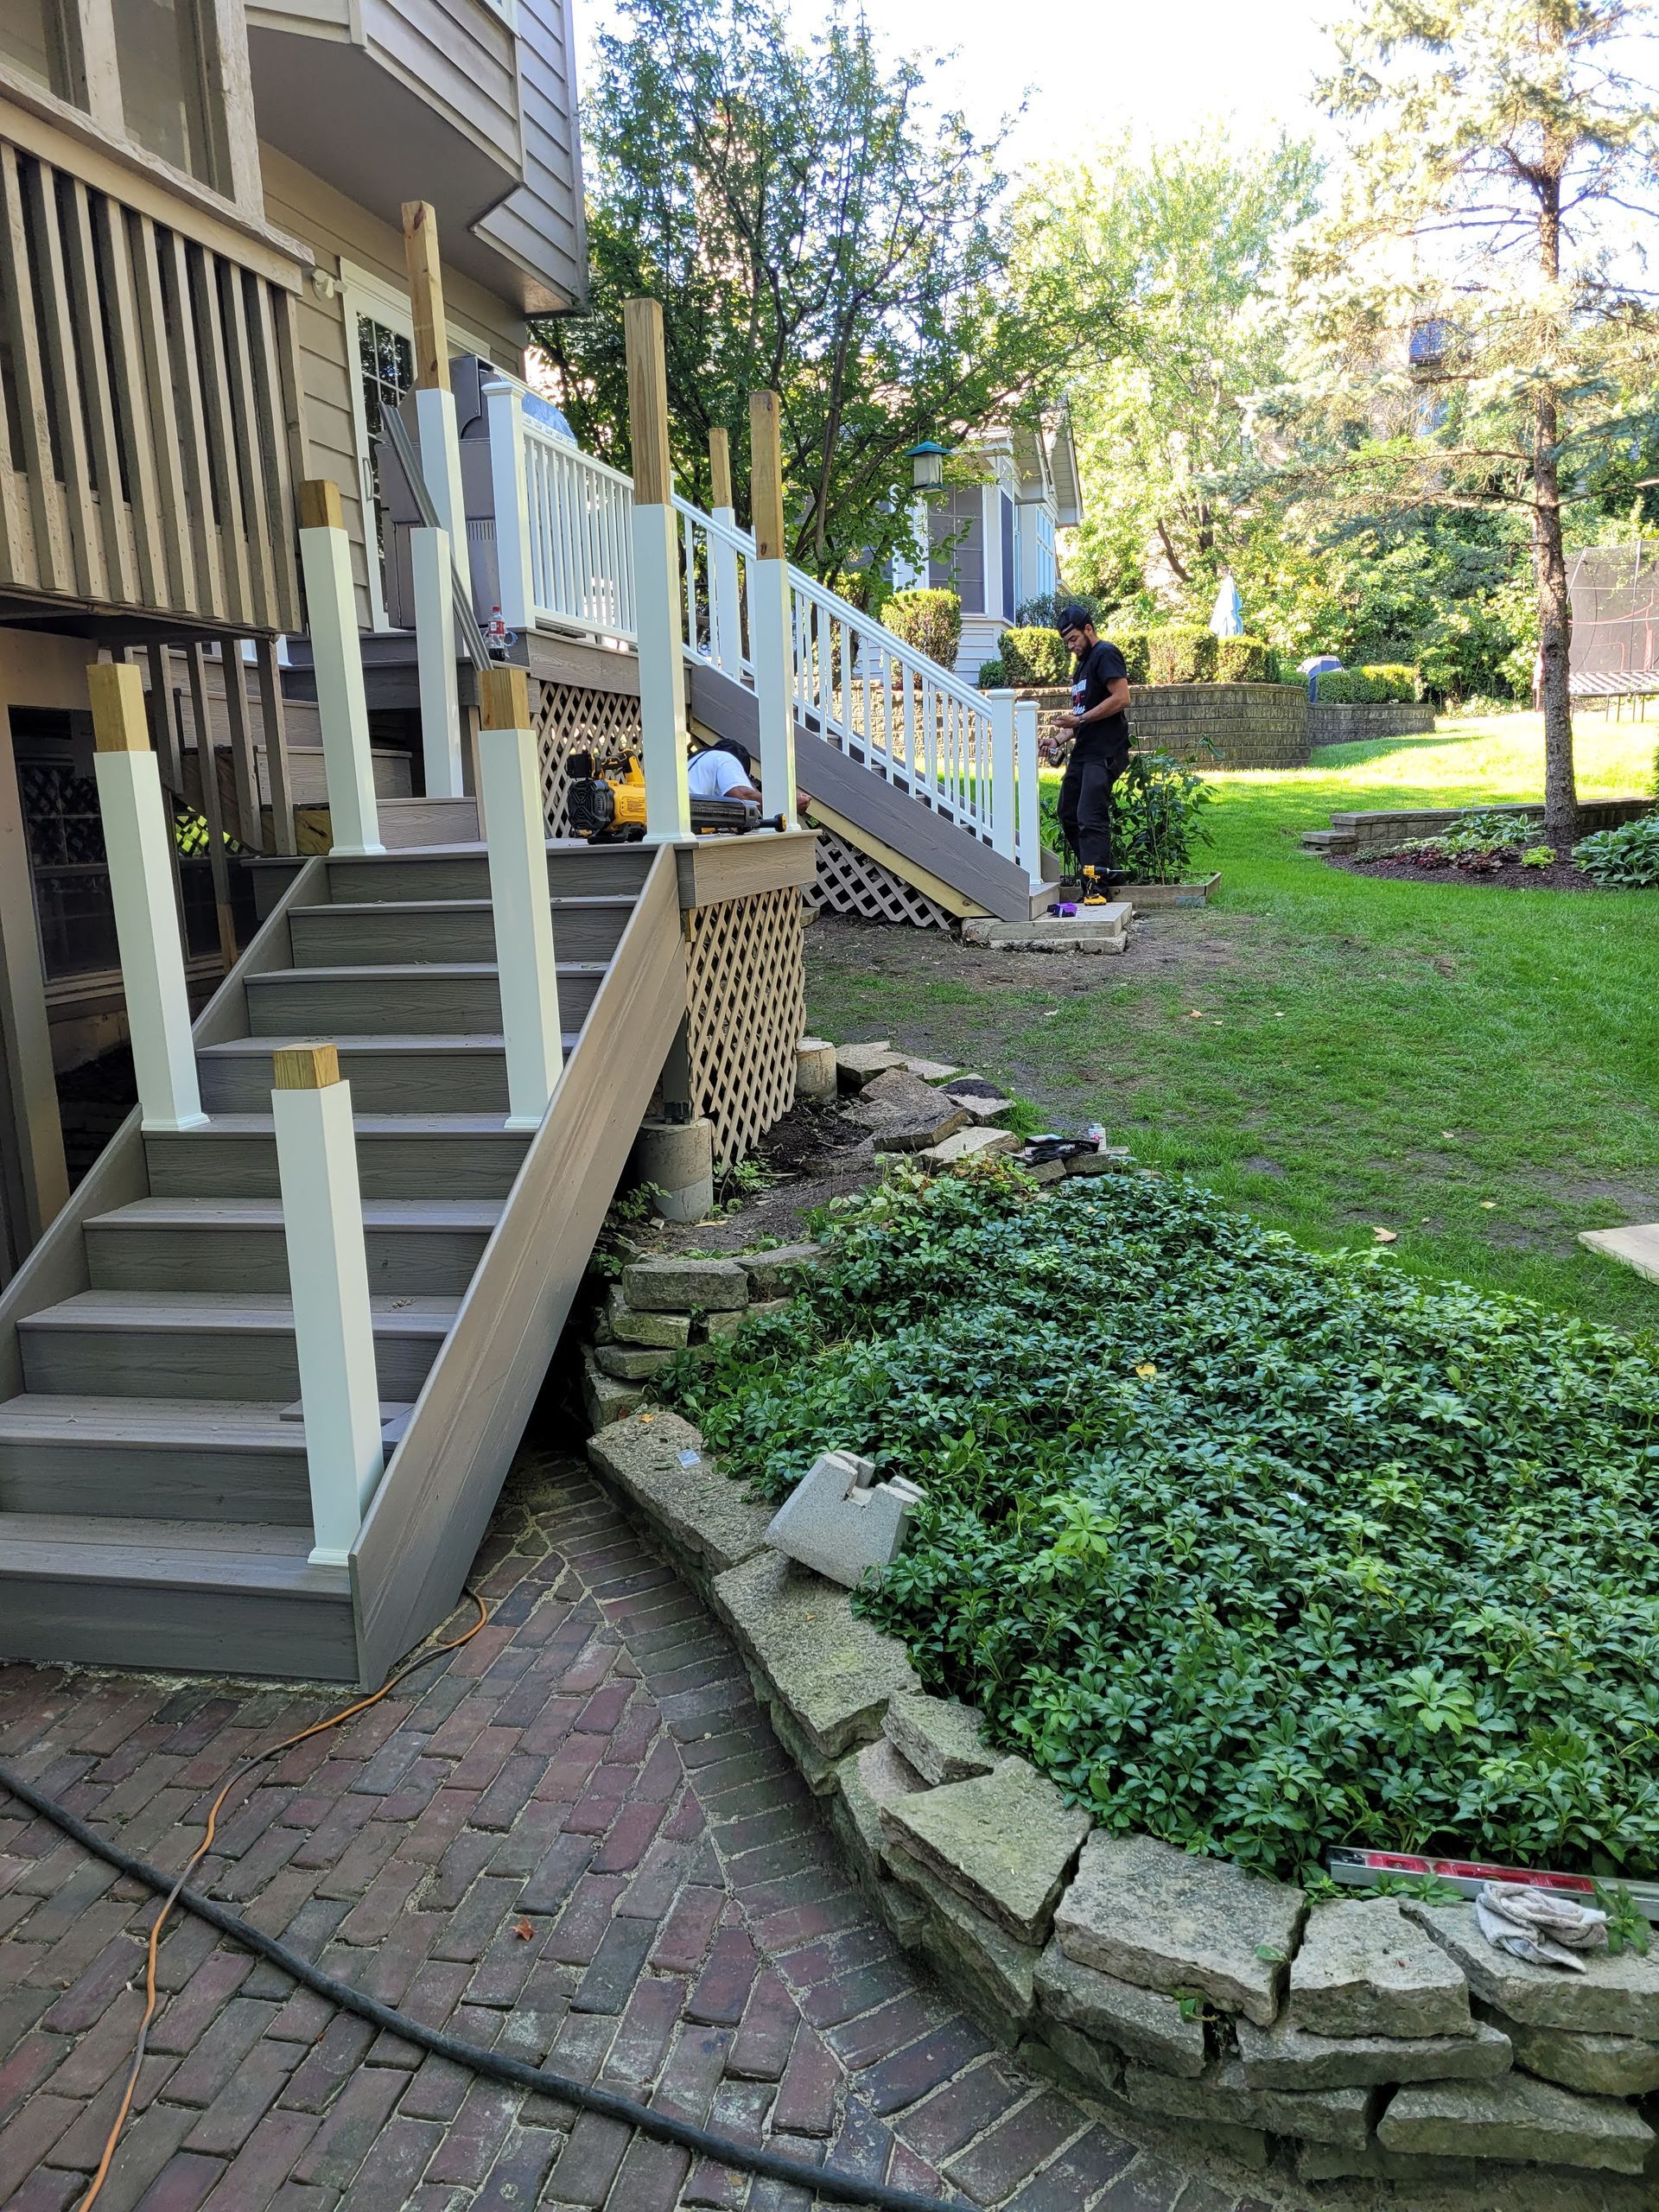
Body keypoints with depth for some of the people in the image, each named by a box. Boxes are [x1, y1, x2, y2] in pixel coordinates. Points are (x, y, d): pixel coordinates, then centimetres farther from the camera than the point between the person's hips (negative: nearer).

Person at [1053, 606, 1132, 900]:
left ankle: (1095, 885, -16)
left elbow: (1121, 698, -19)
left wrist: (1080, 720, -18)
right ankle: (1103, 871, 16)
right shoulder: (1082, 663, 23)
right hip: (1083, 752, 11)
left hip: (1104, 753, -11)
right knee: (1068, 814, 10)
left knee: (1090, 818, -16)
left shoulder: (1105, 654, -7)